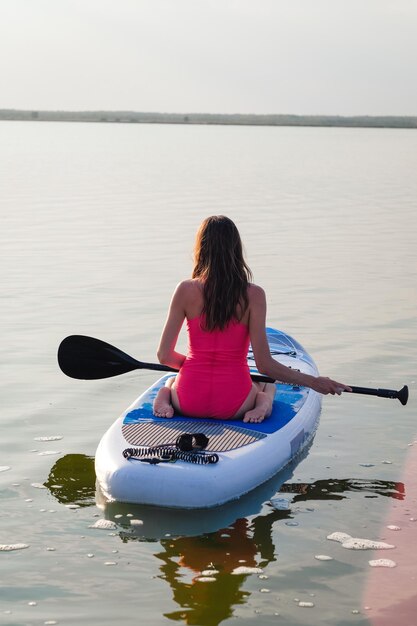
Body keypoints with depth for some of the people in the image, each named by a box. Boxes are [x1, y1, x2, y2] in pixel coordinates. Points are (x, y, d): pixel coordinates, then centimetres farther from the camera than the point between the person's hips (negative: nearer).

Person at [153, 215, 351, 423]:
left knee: (172, 381, 38)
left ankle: (164, 397, 4)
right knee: (267, 386, 35)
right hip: (232, 406, -1)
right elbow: (264, 365, -14)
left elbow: (164, 356, -5)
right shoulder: (253, 295, -11)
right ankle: (262, 404, 1)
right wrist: (313, 382, -3)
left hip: (189, 403, 1)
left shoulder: (186, 290, -8)